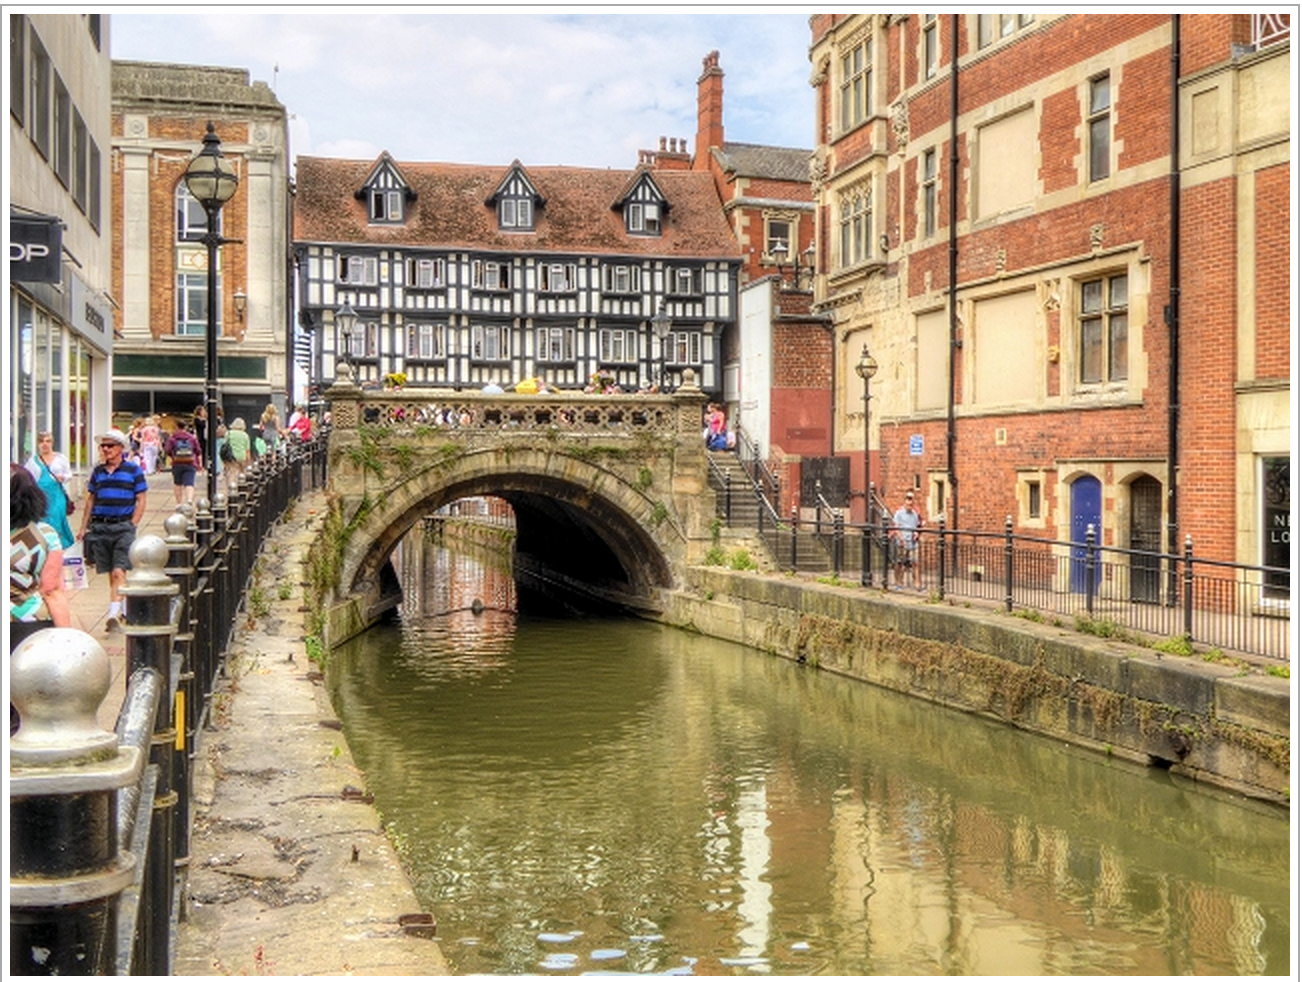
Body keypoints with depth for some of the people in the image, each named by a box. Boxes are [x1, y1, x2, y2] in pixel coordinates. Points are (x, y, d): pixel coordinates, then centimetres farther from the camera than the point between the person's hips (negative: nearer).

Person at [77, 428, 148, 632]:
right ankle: (121, 609, 19)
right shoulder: (98, 471, 13)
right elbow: (91, 500, 19)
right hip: (100, 527, 5)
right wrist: (84, 527, 14)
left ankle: (114, 613, -19)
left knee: (119, 572, -14)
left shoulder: (133, 470, 1)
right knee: (110, 573, 9)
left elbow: (141, 501, 0)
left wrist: (132, 526, -8)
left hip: (123, 526, -5)